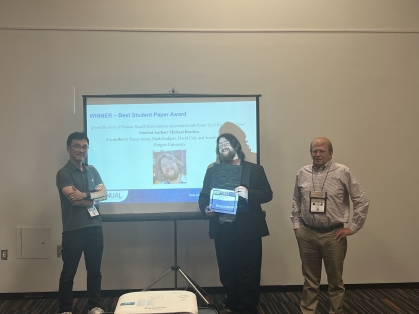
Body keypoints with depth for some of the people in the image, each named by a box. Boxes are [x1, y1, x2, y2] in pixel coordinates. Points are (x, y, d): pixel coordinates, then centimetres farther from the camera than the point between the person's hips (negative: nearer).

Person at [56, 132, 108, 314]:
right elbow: (74, 200, -16)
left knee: (94, 270, 12)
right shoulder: (63, 173, -4)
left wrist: (86, 194, -14)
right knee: (68, 273, 4)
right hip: (73, 230, -5)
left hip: (95, 227, 5)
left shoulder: (92, 171, 14)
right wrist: (94, 196, -2)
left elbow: (104, 194, 4)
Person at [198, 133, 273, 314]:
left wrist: (248, 194, -20)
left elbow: (267, 194, -2)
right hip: (222, 229, 3)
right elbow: (203, 196, 8)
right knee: (226, 272, 13)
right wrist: (205, 209, -13)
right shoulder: (212, 170, 12)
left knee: (248, 272, 2)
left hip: (246, 229, -3)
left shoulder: (254, 169, 4)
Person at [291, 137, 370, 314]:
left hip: (333, 235, -2)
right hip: (307, 234, 3)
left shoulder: (342, 172, -7)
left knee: (335, 281, 11)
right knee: (310, 280, 15)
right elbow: (296, 201, 14)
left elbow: (362, 200, -4)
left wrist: (353, 227, -5)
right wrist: (296, 225, 9)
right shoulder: (302, 173, 4)